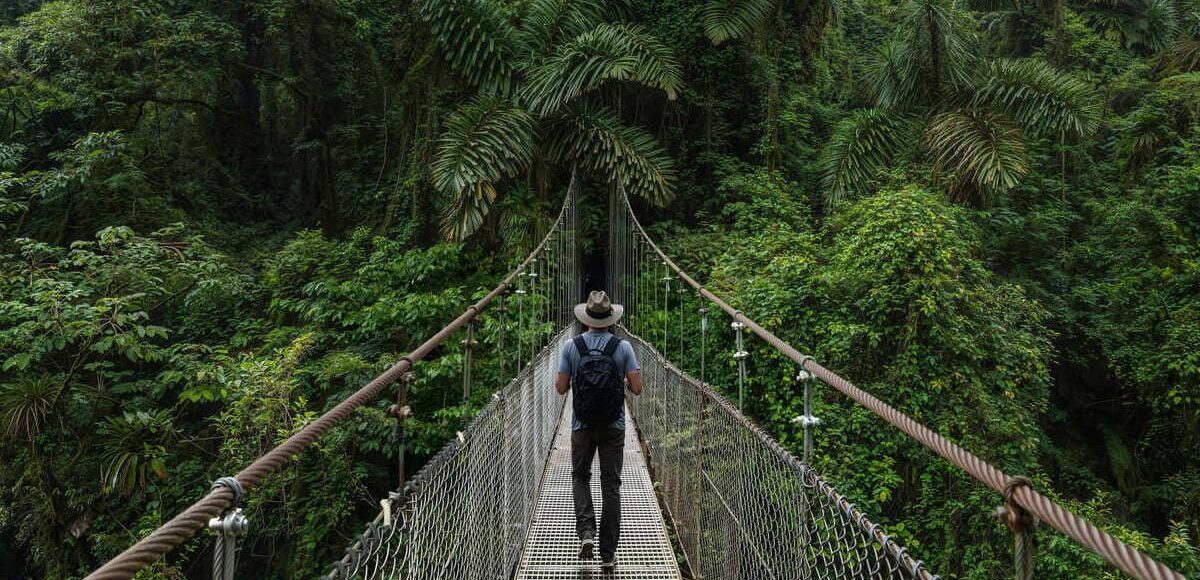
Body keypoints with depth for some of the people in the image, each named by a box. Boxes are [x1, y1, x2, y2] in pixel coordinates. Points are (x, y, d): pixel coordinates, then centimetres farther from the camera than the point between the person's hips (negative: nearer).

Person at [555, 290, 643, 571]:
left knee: (580, 477, 19)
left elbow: (561, 387, -3)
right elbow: (636, 388, -7)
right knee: (611, 485, 7)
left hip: (582, 426, 0)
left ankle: (586, 531, -1)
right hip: (614, 427, 0)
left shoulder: (572, 346, -5)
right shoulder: (623, 347, -6)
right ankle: (608, 553, 9)